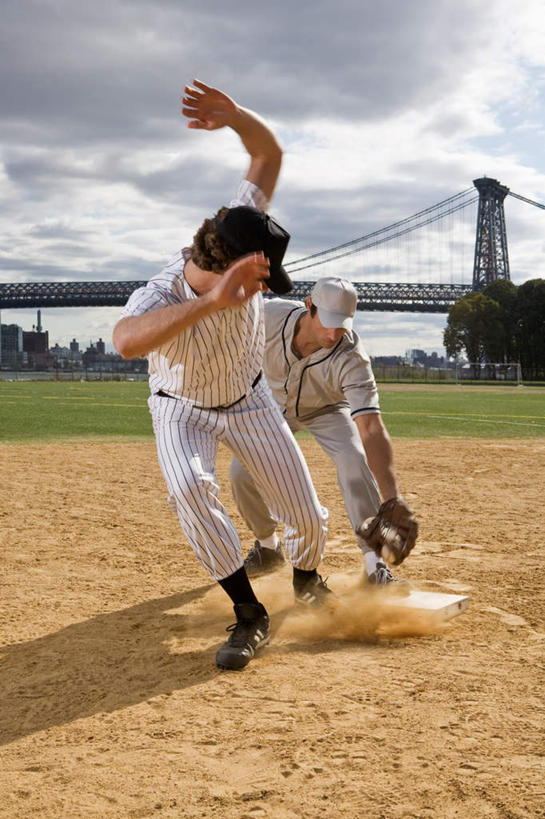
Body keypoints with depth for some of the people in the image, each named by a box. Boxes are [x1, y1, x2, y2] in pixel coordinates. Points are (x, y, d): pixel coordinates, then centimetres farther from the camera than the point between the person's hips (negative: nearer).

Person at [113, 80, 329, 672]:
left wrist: (232, 115, -41)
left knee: (307, 517, 0)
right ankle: (250, 615, -18)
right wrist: (210, 301, -72)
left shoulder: (240, 244, -27)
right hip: (181, 407, -3)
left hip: (247, 398, 3)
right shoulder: (159, 297, -39)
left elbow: (268, 155, -20)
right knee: (189, 487, -34)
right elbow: (126, 340, -64)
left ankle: (305, 577, 37)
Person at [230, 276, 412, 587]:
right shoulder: (270, 315, -34)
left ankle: (376, 568, -21)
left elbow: (372, 430, -48)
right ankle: (268, 547, 18)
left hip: (326, 410, -2)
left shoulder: (352, 359, -40)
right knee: (241, 471, -10)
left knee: (354, 460, -27)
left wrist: (393, 500, -57)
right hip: (273, 404, 3)